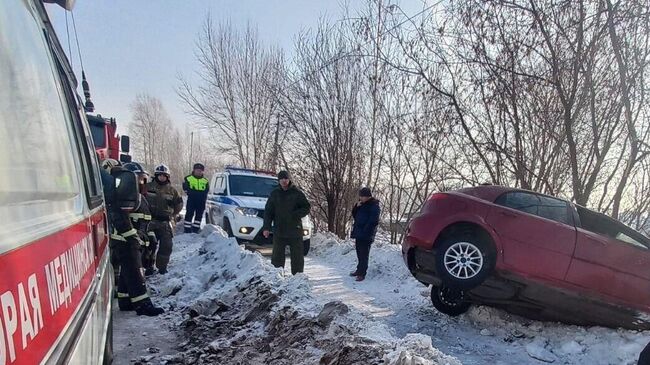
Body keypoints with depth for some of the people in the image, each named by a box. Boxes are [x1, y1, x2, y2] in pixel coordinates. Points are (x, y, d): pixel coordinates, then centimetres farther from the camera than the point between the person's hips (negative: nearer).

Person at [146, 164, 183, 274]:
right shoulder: (148, 187, -1)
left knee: (166, 245, 1)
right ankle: (148, 266, 14)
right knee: (150, 244, 2)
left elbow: (179, 204, 16)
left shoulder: (171, 190, 5)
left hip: (165, 222, 2)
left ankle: (162, 266, 15)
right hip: (150, 221, -1)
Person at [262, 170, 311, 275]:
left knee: (297, 256, 6)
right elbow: (268, 211, 8)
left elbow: (306, 208, -1)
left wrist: (295, 215, -17)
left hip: (295, 230, -1)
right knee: (277, 256, 5)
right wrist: (266, 227, -2)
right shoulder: (274, 194, 7)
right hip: (279, 231, 1)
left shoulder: (297, 193, 1)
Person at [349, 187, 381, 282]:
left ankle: (362, 274, -2)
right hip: (359, 234, 8)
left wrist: (365, 231, -20)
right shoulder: (362, 205, 15)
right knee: (359, 253, 16)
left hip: (366, 236, -8)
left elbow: (373, 221, -17)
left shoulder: (374, 206, -11)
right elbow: (354, 215, 18)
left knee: (363, 255, -5)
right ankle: (359, 270, 27)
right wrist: (357, 207, 1)